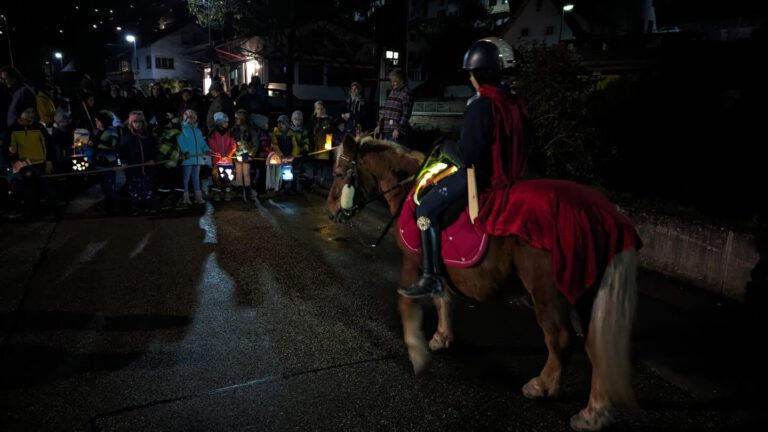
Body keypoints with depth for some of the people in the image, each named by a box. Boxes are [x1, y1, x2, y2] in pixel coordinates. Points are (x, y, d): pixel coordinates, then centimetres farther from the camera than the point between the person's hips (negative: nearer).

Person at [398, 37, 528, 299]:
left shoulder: (481, 106, -22)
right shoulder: (515, 104, 4)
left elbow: (465, 156, -25)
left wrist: (446, 147, -4)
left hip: (480, 175, -10)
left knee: (426, 209, -5)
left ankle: (431, 279, -6)